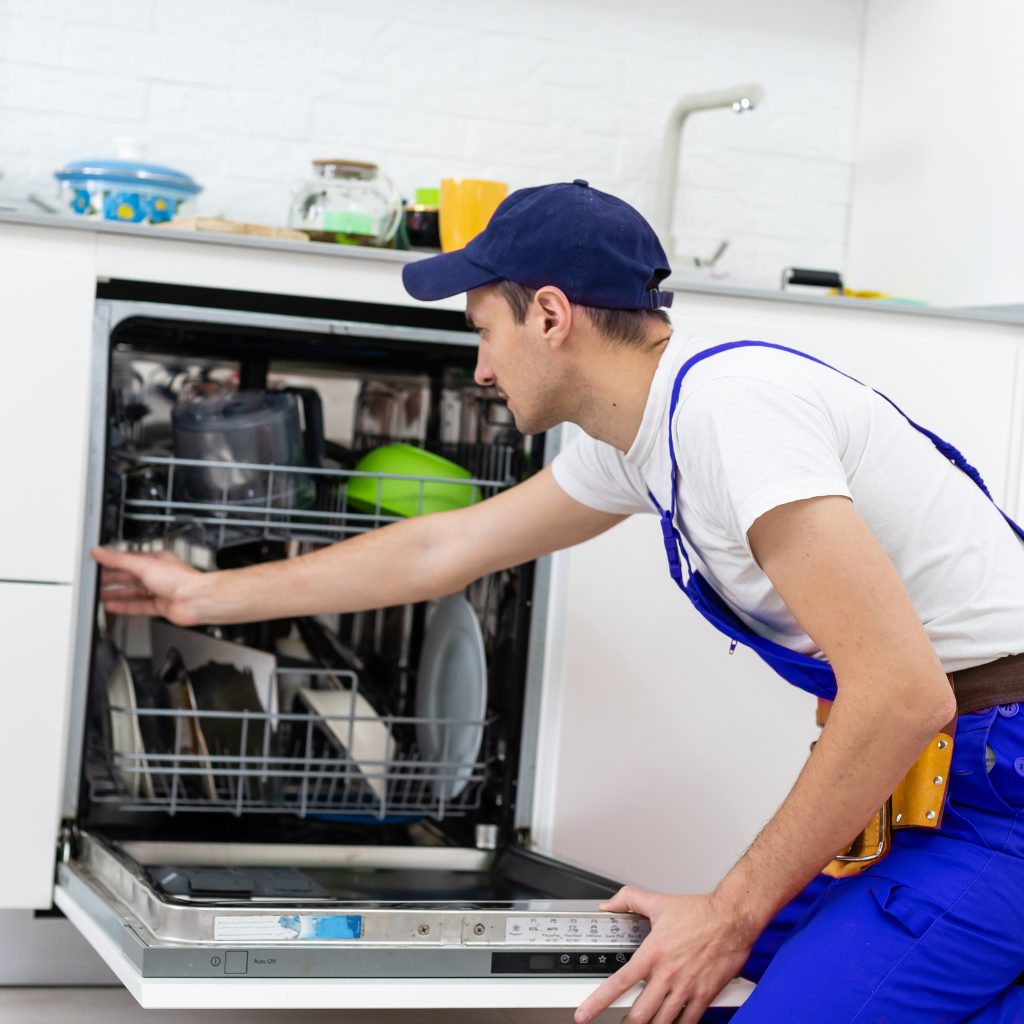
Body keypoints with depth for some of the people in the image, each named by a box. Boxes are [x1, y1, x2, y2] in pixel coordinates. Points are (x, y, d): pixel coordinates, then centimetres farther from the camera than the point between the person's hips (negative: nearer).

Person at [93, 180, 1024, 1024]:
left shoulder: (728, 404, -21)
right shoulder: (638, 439, 10)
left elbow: (902, 688, -26)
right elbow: (442, 551, 22)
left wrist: (732, 915, -19)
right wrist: (209, 595, 30)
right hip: (939, 773, 9)